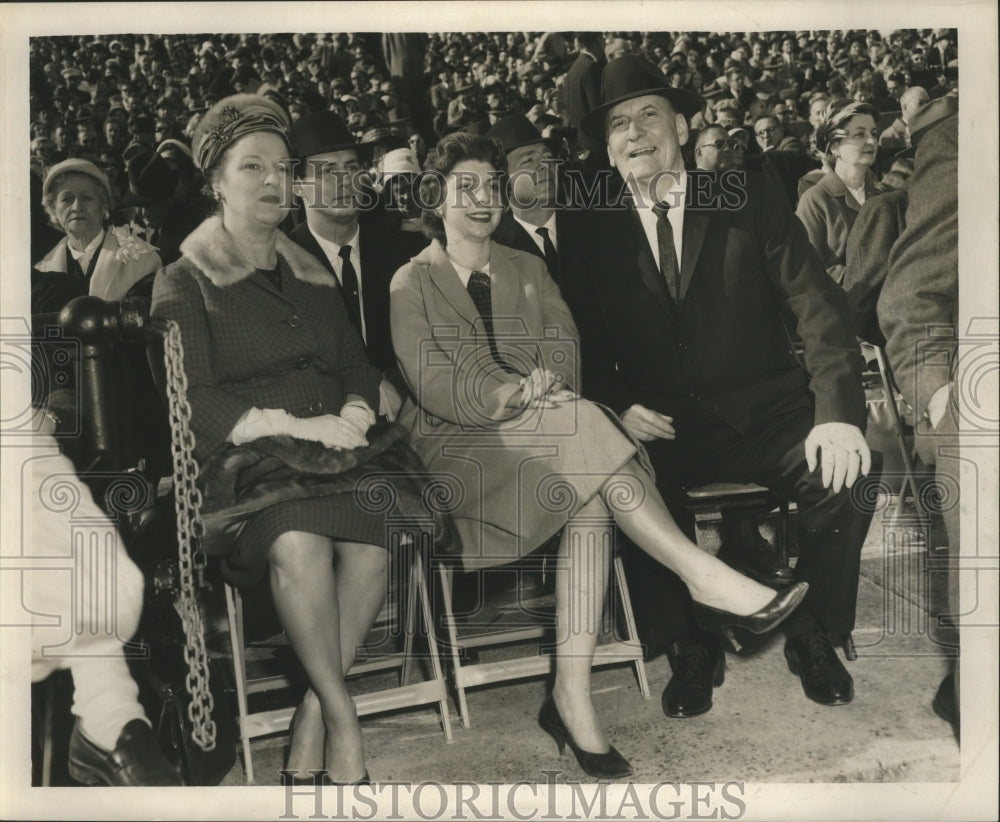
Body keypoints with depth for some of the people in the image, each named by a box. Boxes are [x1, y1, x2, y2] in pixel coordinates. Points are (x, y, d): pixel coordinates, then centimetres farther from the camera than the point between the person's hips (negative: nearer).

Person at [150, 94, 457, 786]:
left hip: (334, 441, 4)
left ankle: (313, 715, -16)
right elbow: (191, 399, -5)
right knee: (299, 540, -35)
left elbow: (357, 364, 17)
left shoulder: (314, 277, 24)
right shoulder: (184, 284, 8)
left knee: (375, 529, -29)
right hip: (243, 459, -3)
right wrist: (295, 425, -16)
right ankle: (342, 718, -20)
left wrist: (354, 413, -7)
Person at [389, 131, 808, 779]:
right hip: (456, 448, -3)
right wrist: (512, 393, -25)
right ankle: (704, 575, -30)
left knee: (591, 495, -31)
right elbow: (433, 387, -7)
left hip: (548, 443, 4)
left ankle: (572, 694, -32)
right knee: (577, 422, -32)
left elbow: (564, 350, 6)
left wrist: (543, 384, -19)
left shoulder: (528, 269, 23)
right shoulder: (413, 283, 9)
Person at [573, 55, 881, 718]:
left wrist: (838, 414, -18)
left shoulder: (750, 200, 5)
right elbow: (587, 351, 9)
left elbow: (819, 307, -3)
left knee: (849, 473, -26)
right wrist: (619, 406, -13)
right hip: (662, 430, 1)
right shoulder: (598, 236, 9)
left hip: (764, 412, 0)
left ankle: (813, 638, 2)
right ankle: (691, 652, -4)